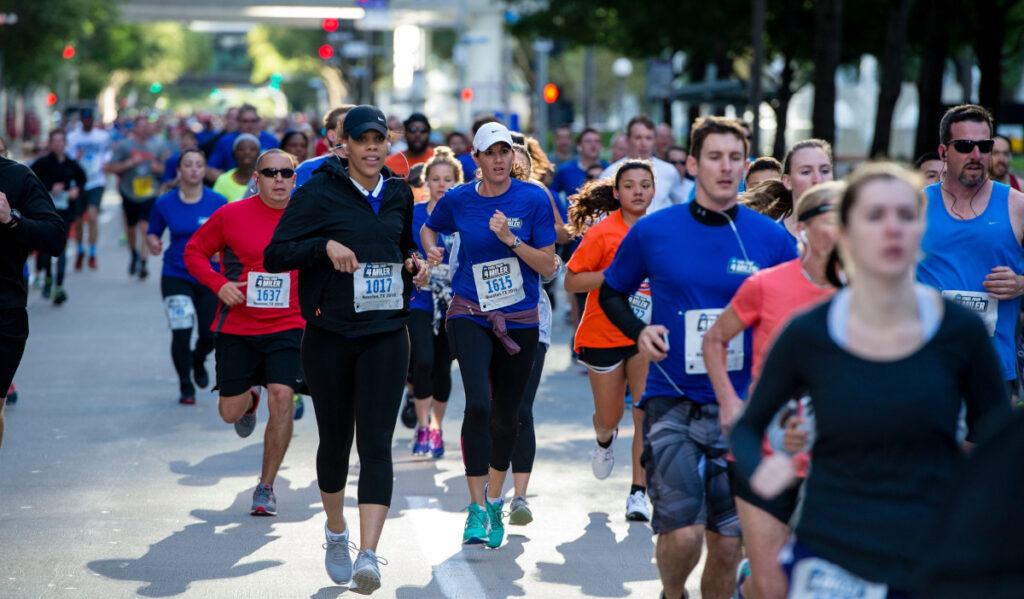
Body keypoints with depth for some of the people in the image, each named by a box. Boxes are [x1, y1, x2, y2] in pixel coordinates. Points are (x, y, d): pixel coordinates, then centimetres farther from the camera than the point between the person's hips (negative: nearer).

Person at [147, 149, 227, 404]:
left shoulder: (217, 202, -3)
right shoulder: (165, 204, -2)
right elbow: (152, 232, 8)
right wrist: (153, 243, -14)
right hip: (176, 276, -1)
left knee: (210, 334, 0)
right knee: (181, 333, -10)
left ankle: (198, 360, 38)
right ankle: (185, 386, 11)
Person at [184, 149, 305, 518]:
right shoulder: (231, 215, -5)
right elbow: (194, 252, 4)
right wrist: (219, 283, -12)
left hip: (288, 326, -1)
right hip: (236, 328, 1)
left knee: (281, 398, -17)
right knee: (229, 412, 6)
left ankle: (266, 487, -1)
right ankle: (249, 400, 47)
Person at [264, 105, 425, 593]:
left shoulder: (399, 194, 9)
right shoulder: (319, 192, -5)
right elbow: (274, 254, -8)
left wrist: (414, 262, 5)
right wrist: (326, 245, -22)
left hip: (385, 336, 2)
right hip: (329, 337, -2)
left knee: (376, 443, -10)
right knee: (335, 439, 10)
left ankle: (369, 554, -16)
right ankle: (336, 532, 36)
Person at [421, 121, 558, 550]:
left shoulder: (534, 199, -5)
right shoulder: (458, 200, -1)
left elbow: (548, 267, -6)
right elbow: (428, 227, 21)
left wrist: (511, 240, -20)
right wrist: (432, 249, 0)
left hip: (520, 322, 1)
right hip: (470, 317, -1)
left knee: (506, 417, 9)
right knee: (478, 405, -20)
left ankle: (494, 503, 30)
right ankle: (476, 509, -15)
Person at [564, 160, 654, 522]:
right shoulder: (602, 232, -12)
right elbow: (571, 282, -14)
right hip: (603, 335, -2)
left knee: (646, 412, -14)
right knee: (609, 416, 11)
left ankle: (638, 492, -6)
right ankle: (604, 439, 49)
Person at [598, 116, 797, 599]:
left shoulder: (772, 238, 1)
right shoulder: (652, 232, 0)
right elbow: (611, 292, 14)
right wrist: (639, 331, -5)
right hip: (672, 401, -1)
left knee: (728, 542, 4)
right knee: (683, 531, -13)